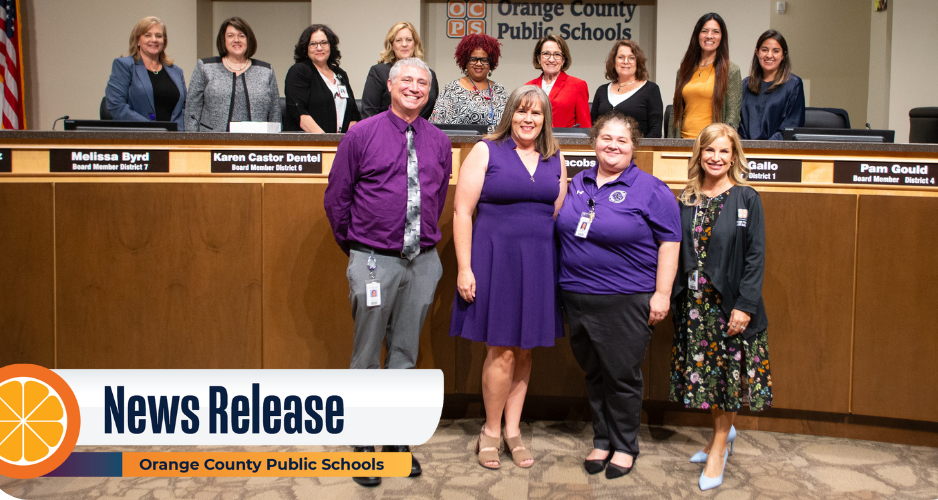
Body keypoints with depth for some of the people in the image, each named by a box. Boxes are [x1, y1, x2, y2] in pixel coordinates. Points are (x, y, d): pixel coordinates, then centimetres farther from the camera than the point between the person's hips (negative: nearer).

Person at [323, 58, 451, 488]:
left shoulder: (439, 142, 8)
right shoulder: (361, 135, -3)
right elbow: (336, 197, 1)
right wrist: (353, 246, 6)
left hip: (423, 262, 3)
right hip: (374, 261, -3)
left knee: (405, 353, 13)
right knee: (367, 356, 6)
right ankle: (364, 442, 20)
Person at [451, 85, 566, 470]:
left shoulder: (555, 160, 11)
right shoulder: (486, 152, -2)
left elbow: (561, 216, 15)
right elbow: (462, 211, -6)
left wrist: (562, 267, 8)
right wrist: (464, 268, -12)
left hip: (540, 264, 4)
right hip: (496, 259, -4)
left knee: (525, 350, 9)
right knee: (502, 351, -3)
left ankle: (512, 431, 23)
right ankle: (491, 431, 16)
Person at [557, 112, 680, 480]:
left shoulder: (650, 189, -5)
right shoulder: (578, 183, 11)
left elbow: (669, 243, -7)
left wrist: (662, 293, -13)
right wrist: (565, 282, 17)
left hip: (627, 301, -5)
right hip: (577, 297, 5)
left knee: (622, 376, 3)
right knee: (593, 374, 14)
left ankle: (624, 446, 21)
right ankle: (602, 440, 29)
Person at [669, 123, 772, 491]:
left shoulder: (746, 199, -5)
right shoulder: (686, 201, 7)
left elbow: (756, 257, -8)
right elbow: (678, 252, 9)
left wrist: (745, 305, -15)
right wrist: (673, 297, 3)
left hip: (730, 301, -4)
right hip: (693, 302, 4)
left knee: (728, 371, 5)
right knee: (701, 370, 10)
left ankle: (719, 447, 20)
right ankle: (722, 431, 34)